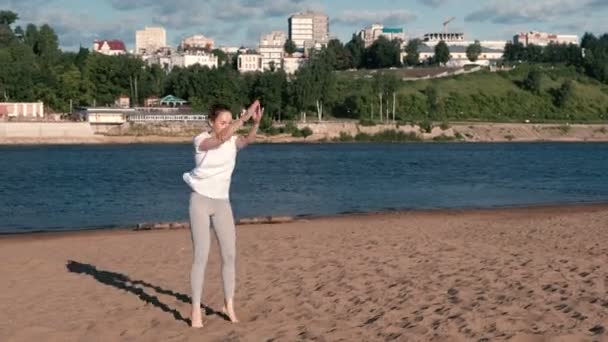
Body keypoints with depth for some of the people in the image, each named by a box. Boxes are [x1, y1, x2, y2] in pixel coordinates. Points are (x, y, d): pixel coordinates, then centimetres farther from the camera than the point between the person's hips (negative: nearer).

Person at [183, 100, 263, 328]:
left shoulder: (232, 142, 2)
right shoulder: (201, 140, -12)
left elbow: (249, 140, -19)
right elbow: (220, 138, -33)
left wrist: (256, 122, -39)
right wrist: (245, 116, -39)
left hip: (222, 203, 5)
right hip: (200, 200, -5)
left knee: (229, 255, 4)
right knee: (201, 256, -7)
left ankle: (229, 304, 17)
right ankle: (196, 310, 0)